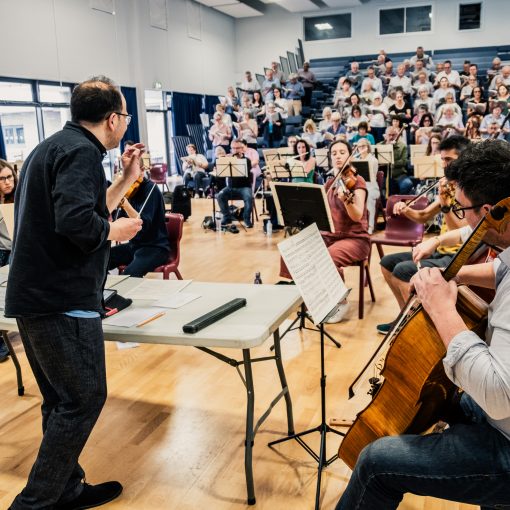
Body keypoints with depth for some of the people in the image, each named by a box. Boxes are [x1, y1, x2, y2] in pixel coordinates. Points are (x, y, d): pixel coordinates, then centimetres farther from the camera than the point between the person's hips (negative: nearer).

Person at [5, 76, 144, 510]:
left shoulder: (54, 147, 19)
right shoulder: (80, 151, -13)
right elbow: (76, 221, -28)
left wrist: (127, 180, 20)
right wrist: (115, 230, -10)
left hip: (35, 296, 10)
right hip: (63, 300, -10)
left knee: (61, 400, 17)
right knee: (84, 398, 0)